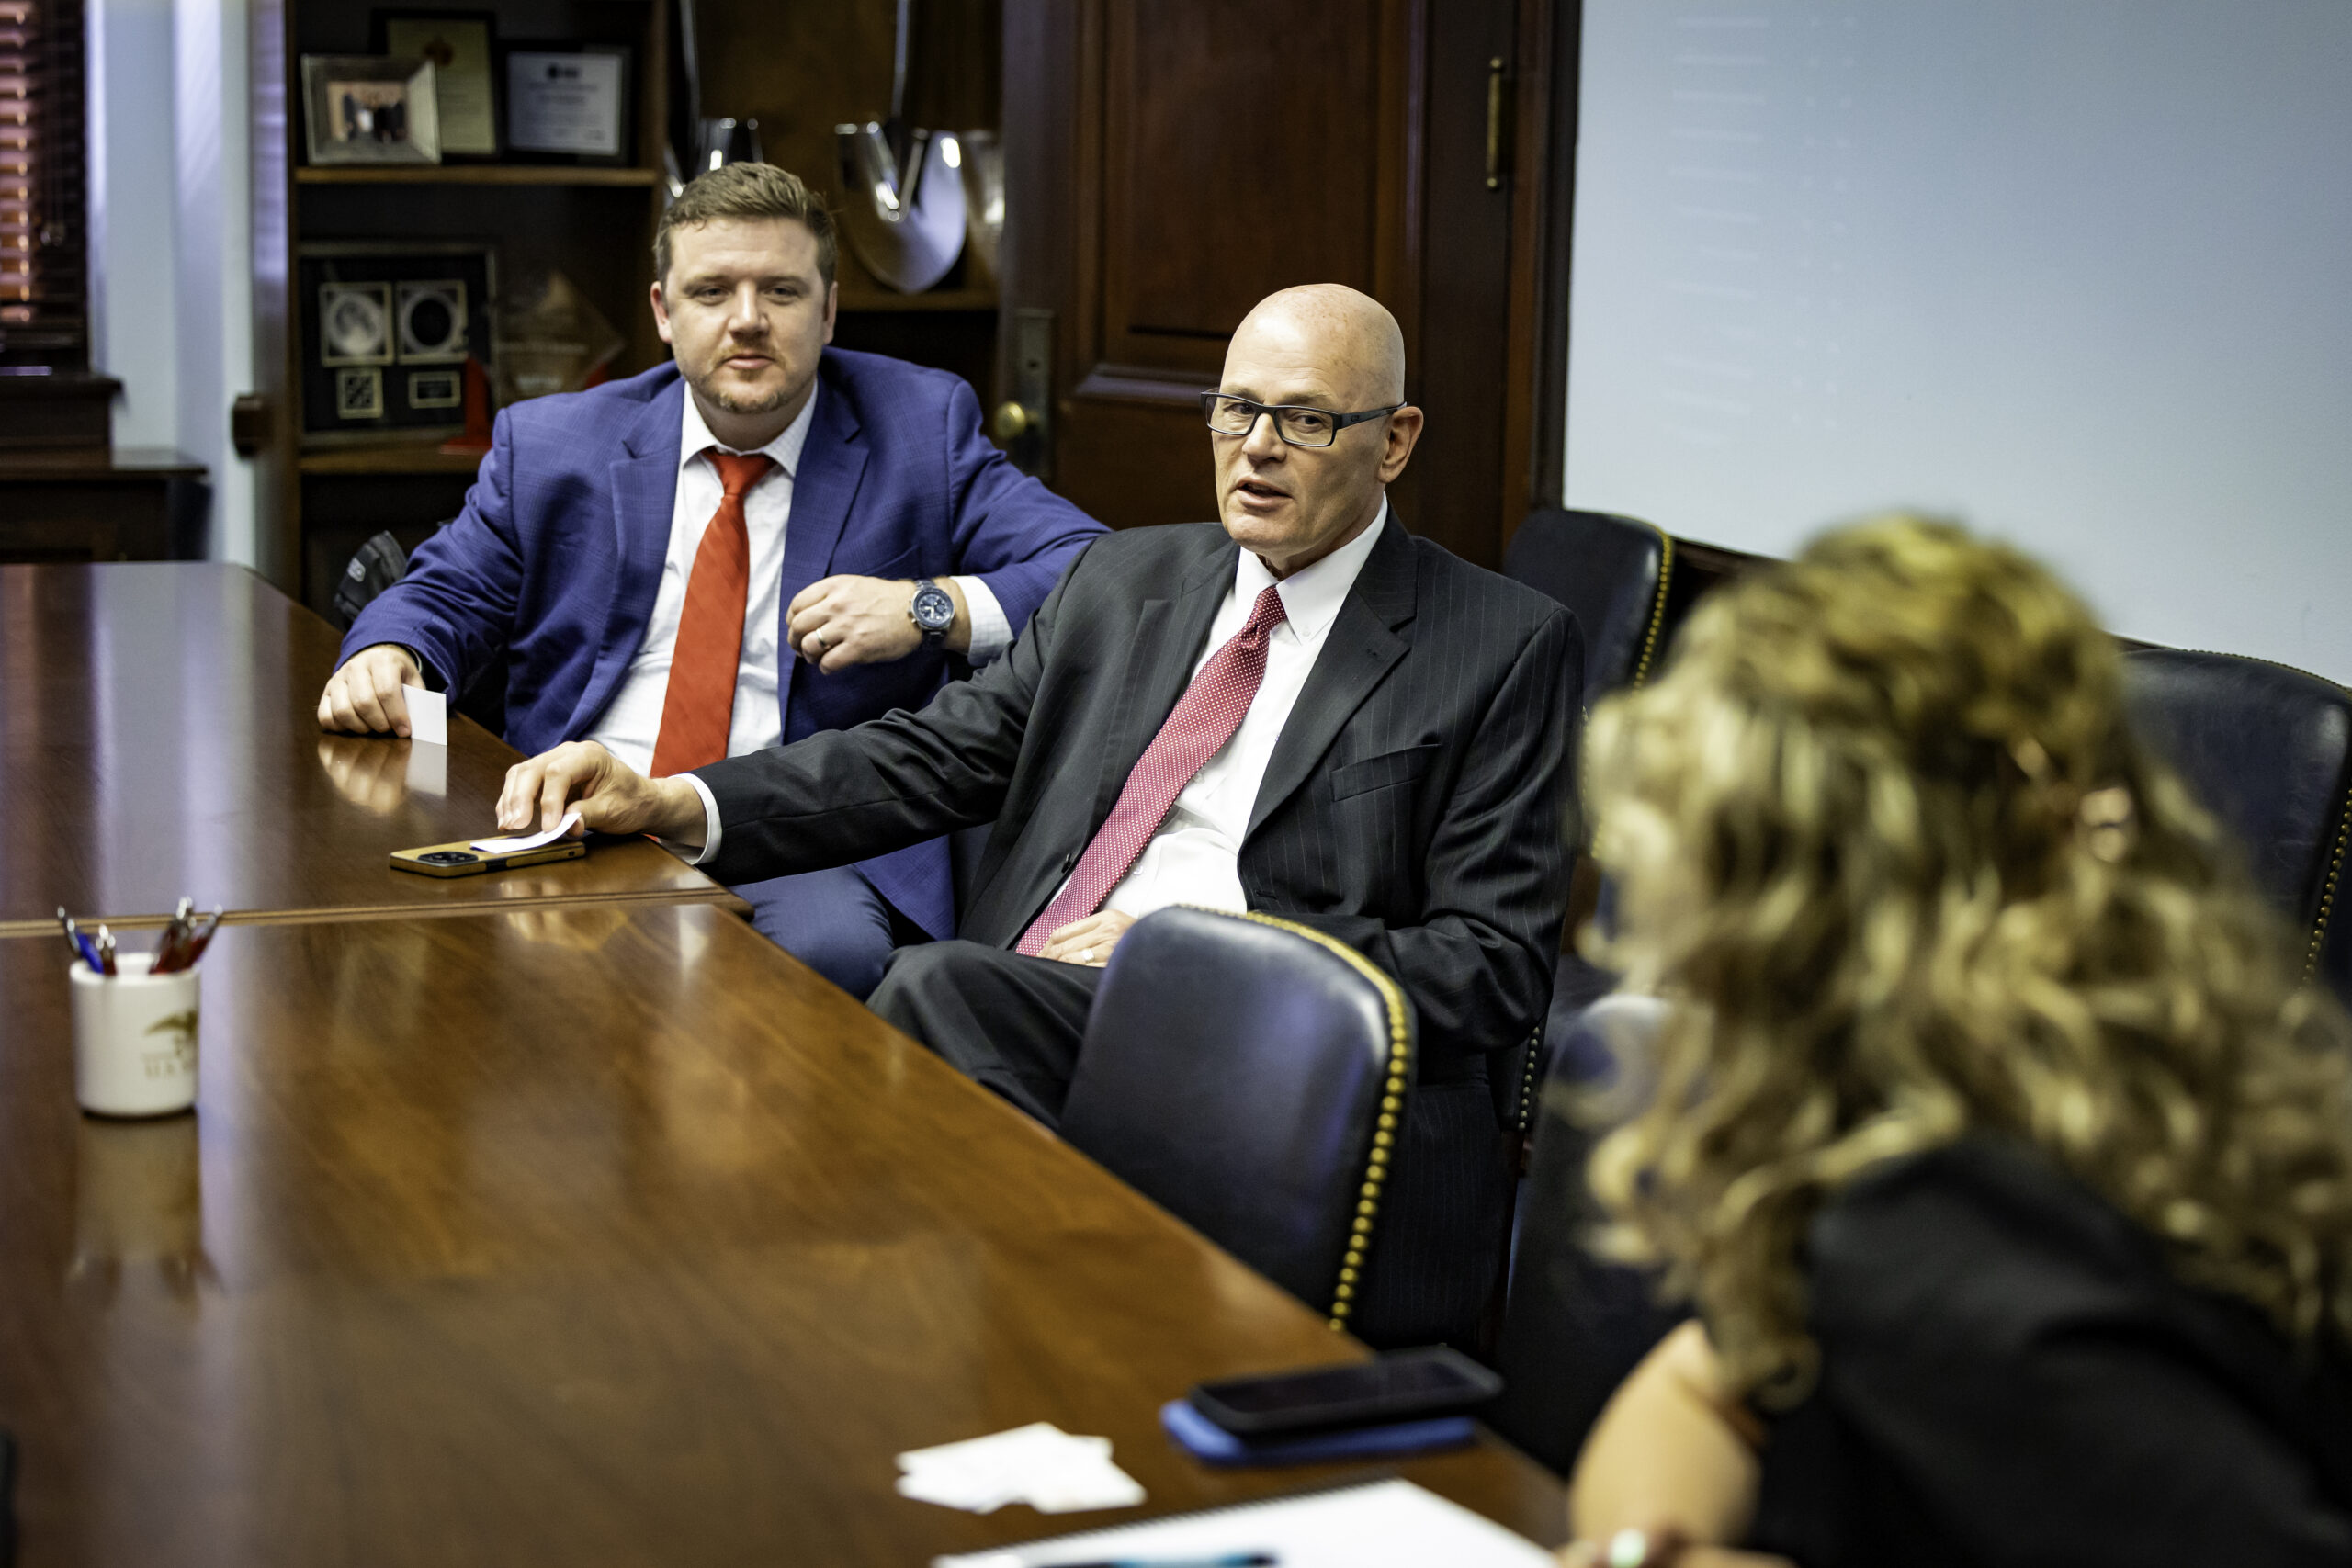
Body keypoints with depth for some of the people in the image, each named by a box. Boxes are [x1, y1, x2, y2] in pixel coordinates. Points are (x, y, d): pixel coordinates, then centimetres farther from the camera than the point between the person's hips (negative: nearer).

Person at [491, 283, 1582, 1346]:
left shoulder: (1506, 649, 5)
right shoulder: (1123, 580, 22)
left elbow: (1497, 963, -2)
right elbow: (931, 756, 16)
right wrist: (671, 805, 0)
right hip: (1014, 1023, 5)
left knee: (941, 985, -30)